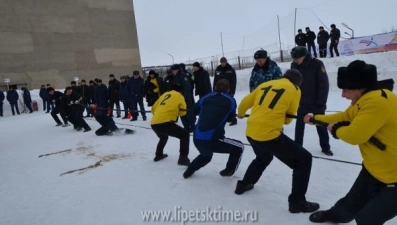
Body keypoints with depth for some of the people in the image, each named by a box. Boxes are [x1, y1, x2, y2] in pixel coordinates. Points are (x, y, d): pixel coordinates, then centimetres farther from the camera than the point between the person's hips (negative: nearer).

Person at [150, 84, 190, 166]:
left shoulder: (165, 94, 25)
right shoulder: (179, 96, 12)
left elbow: (154, 108, 27)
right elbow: (183, 112, 15)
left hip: (153, 123, 7)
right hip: (164, 123, -7)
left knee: (163, 137, 37)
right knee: (185, 134, 5)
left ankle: (158, 155, 44)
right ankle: (183, 158, -4)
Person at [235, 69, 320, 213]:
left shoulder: (265, 85, 15)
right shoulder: (294, 90, 2)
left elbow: (245, 102, 22)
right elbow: (289, 117, 8)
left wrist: (241, 114, 43)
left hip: (251, 133, 7)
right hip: (269, 135, -7)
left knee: (263, 157, 36)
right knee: (304, 159, 9)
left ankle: (243, 185, 46)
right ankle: (297, 201, 11)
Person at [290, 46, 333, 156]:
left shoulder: (317, 64, -18)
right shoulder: (294, 66, -7)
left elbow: (324, 84, -16)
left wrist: (321, 102, -16)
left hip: (316, 103, -3)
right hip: (302, 102, 3)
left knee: (321, 125, 10)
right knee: (299, 125, 10)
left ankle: (325, 147, 26)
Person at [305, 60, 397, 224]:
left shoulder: (378, 101, -31)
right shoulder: (365, 99, 2)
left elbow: (354, 135, -30)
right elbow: (345, 117, 18)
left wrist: (336, 129, -8)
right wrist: (316, 118, 20)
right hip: (374, 169, 9)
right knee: (351, 204, 24)